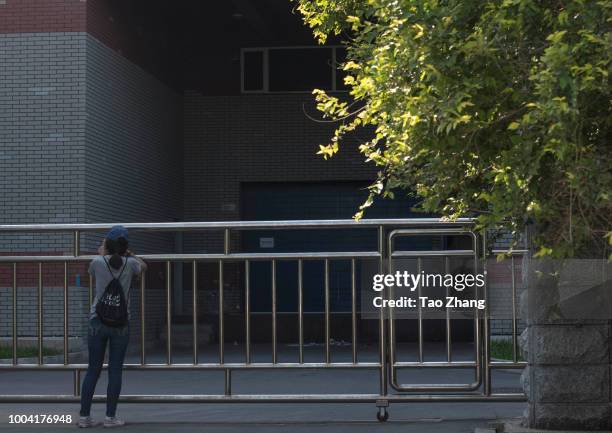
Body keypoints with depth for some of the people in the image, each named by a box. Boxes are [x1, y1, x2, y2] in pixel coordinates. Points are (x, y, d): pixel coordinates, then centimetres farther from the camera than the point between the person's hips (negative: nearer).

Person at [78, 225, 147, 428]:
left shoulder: (98, 263, -2)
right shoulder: (129, 264, -1)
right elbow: (143, 266, 23)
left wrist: (102, 253, 37)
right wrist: (129, 253, 36)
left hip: (98, 321, 1)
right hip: (120, 323, -1)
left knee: (93, 370, 7)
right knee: (115, 371, 4)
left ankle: (84, 416, 8)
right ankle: (110, 417, 4)